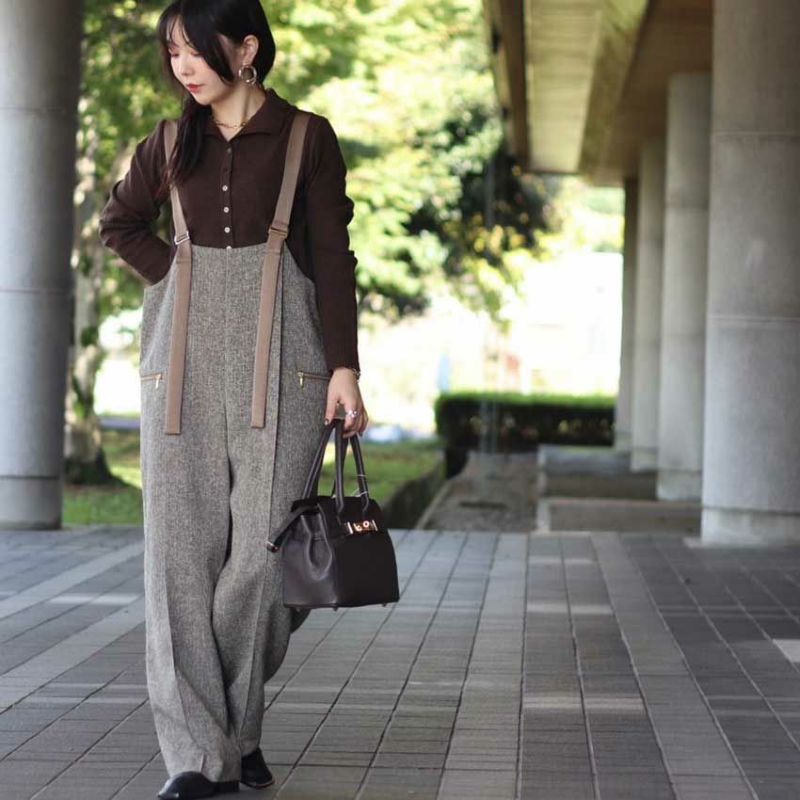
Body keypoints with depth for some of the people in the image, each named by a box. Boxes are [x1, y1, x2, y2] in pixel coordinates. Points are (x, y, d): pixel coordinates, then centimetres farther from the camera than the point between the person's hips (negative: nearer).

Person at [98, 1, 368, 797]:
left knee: (263, 546, -6)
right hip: (185, 357, 3)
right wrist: (175, 272, 8)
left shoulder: (306, 137, 2)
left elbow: (333, 257, 0)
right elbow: (119, 222, 25)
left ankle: (237, 724, 15)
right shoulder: (171, 141, 11)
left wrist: (343, 366, -8)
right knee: (182, 547, -4)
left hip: (277, 356, -3)